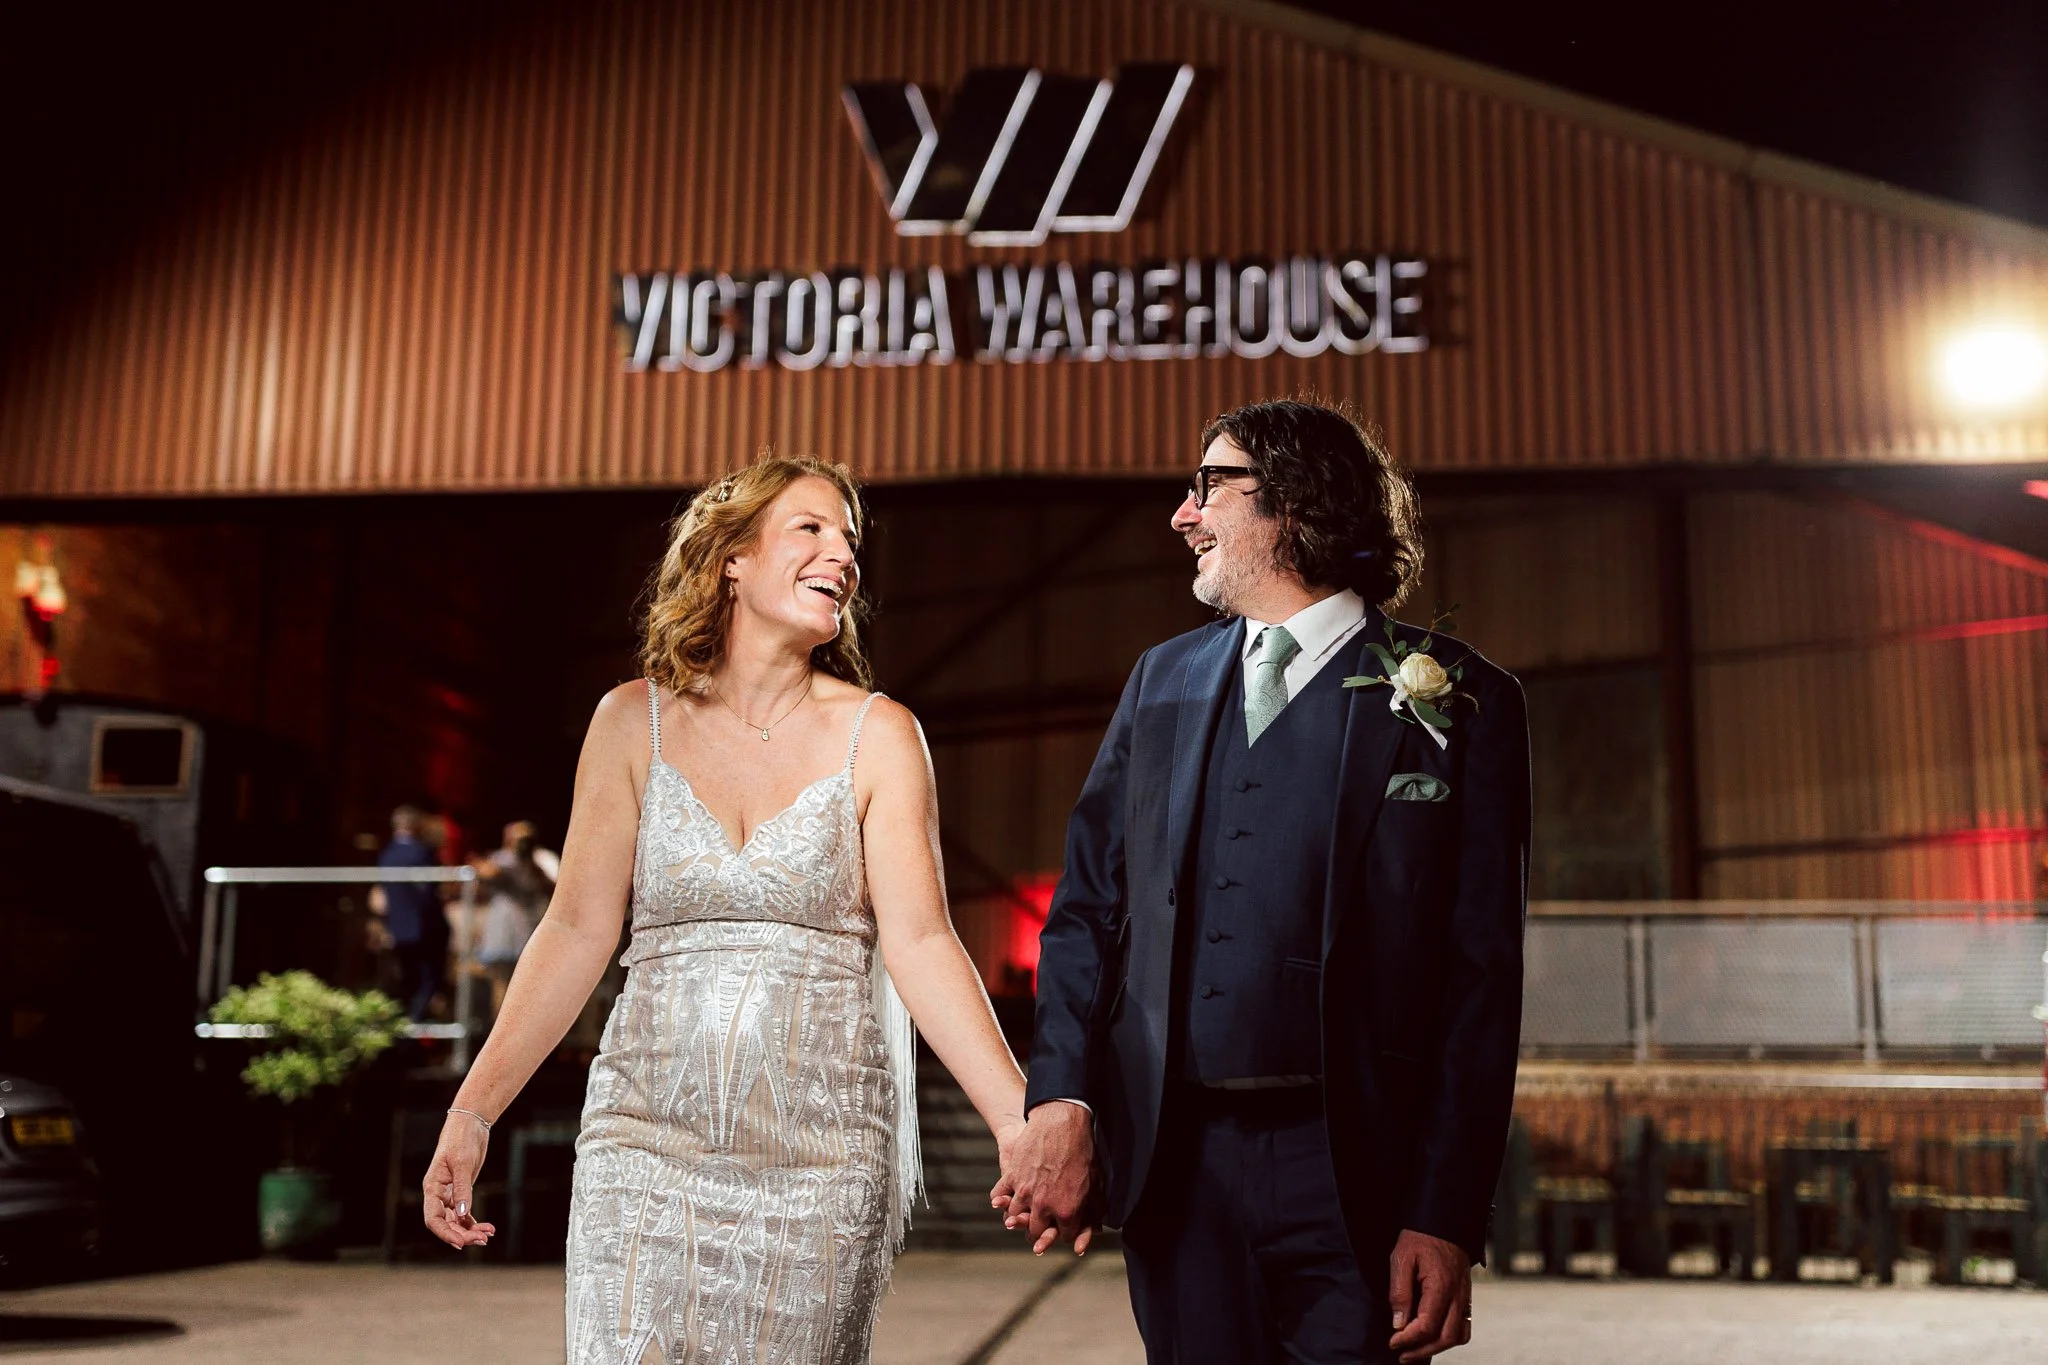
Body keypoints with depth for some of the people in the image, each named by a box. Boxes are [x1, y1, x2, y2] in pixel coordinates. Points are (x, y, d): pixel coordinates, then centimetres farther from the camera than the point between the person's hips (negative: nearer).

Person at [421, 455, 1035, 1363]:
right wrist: (471, 1113, -2)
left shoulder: (876, 736, 0)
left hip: (819, 1151, -1)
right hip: (648, 1142, 1)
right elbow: (576, 932, 4)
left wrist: (1019, 1121, -18)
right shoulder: (635, 723, 4)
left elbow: (920, 941, -7)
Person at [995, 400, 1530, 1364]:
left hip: (1351, 1175, -3)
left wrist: (1448, 1218, -10)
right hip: (1170, 1166, 4)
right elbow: (1087, 909, 10)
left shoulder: (1459, 703, -1)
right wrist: (1060, 1101, -6)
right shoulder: (1162, 681, 12)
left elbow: (1482, 972, -5)